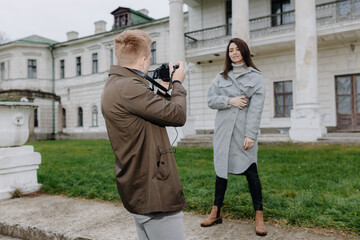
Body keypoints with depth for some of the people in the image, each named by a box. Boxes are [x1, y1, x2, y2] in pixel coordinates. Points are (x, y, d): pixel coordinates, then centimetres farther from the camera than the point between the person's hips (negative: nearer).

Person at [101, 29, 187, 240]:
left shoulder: (114, 85, 13)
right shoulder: (129, 88, -22)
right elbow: (177, 115, -17)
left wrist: (162, 89, 17)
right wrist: (177, 84, -1)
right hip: (153, 194, -11)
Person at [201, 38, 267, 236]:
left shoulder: (255, 77, 2)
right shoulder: (221, 76, 13)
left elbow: (256, 108, -7)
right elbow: (210, 99, 5)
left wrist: (251, 135, -16)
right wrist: (229, 101, -12)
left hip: (244, 132, -3)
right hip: (223, 130, 4)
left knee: (250, 172, -3)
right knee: (221, 169, 9)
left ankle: (259, 217, 9)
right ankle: (216, 213, 21)